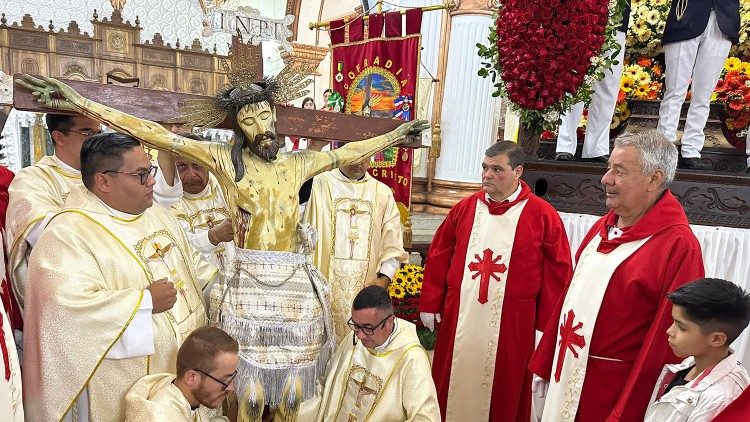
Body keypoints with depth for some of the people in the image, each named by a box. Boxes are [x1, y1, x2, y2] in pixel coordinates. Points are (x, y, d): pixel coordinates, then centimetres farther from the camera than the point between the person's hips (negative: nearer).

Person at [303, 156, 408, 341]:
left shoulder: (383, 193, 9)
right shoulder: (319, 185, -1)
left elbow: (393, 244, 8)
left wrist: (384, 278, -4)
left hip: (367, 286, 2)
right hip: (325, 283, -2)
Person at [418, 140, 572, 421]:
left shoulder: (543, 215, -6)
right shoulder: (464, 208, 3)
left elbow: (558, 272, -5)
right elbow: (438, 258, 6)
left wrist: (547, 324, -5)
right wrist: (430, 304, 6)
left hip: (510, 322, -2)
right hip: (459, 317, 3)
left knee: (503, 391, 13)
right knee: (453, 385, 15)